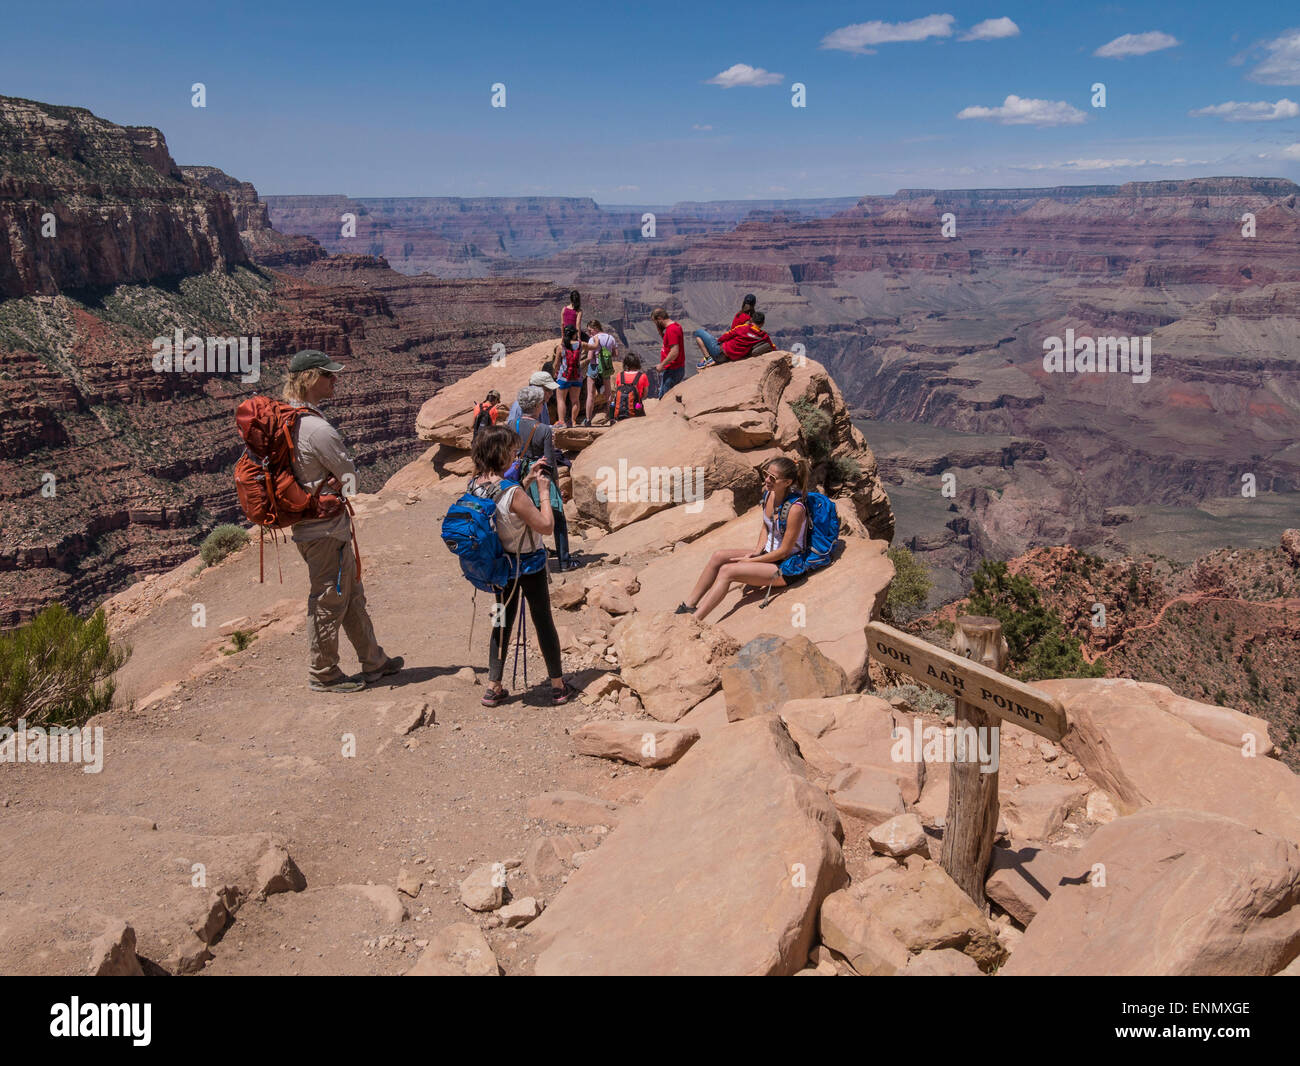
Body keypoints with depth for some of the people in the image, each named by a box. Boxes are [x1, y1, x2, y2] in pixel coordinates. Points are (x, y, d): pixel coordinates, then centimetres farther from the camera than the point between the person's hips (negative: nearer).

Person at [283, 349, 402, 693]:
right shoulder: (318, 428, -24)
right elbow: (349, 477, -15)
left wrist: (325, 484, -5)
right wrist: (334, 488, 2)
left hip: (310, 525, 10)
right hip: (325, 530, -10)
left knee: (352, 595, 19)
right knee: (329, 602, 4)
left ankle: (373, 661, 30)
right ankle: (323, 674, 18)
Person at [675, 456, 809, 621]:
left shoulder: (795, 508, -26)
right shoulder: (768, 492, -2)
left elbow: (784, 551, -20)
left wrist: (750, 561, -14)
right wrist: (757, 551, -3)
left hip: (787, 567, -8)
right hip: (769, 554, 8)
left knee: (727, 571, -21)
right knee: (718, 556, -6)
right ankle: (689, 606, -2)